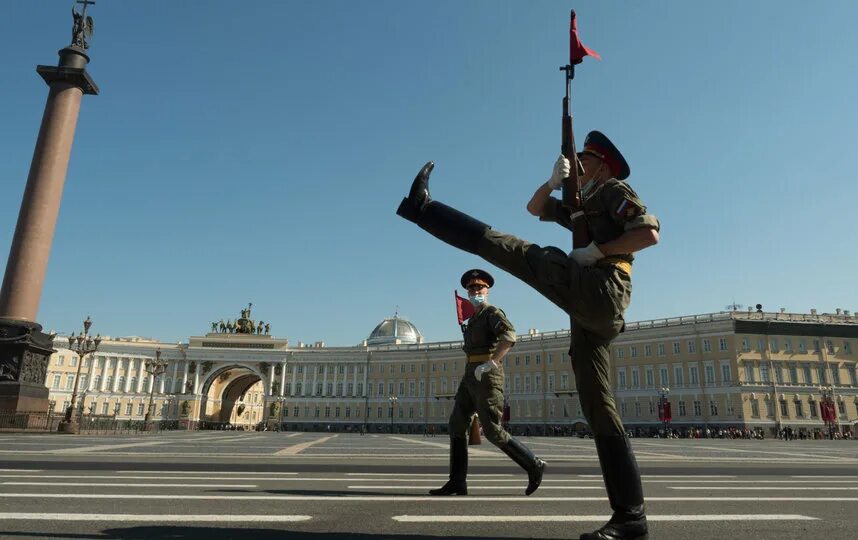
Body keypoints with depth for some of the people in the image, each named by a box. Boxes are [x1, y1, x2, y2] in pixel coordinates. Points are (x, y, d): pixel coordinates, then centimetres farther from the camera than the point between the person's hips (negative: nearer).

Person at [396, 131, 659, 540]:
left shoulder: (614, 189, 12)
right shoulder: (583, 208, 37)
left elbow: (650, 232, -4)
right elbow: (535, 208, 38)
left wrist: (598, 250, -7)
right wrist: (553, 181, 21)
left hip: (598, 287, -9)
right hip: (592, 312, 9)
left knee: (503, 245, -10)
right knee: (599, 410, 2)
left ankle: (424, 207, -1)